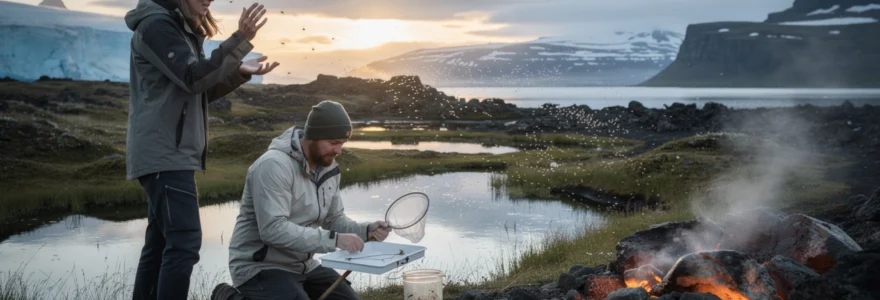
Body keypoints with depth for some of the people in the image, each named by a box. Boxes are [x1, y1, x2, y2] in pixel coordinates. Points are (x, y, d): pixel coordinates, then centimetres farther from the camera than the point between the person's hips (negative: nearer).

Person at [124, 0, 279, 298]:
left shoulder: (183, 29, 20)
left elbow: (201, 92, 20)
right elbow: (193, 79, -21)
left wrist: (239, 72, 4)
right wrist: (241, 39, -27)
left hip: (172, 153, 10)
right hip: (164, 153, -10)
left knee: (160, 243, 10)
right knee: (184, 241, -15)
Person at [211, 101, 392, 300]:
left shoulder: (328, 168, 4)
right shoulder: (274, 165, -22)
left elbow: (334, 219, 12)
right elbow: (273, 229, -30)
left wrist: (365, 230, -8)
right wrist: (333, 240, -32)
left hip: (303, 265, 8)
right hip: (260, 267, -8)